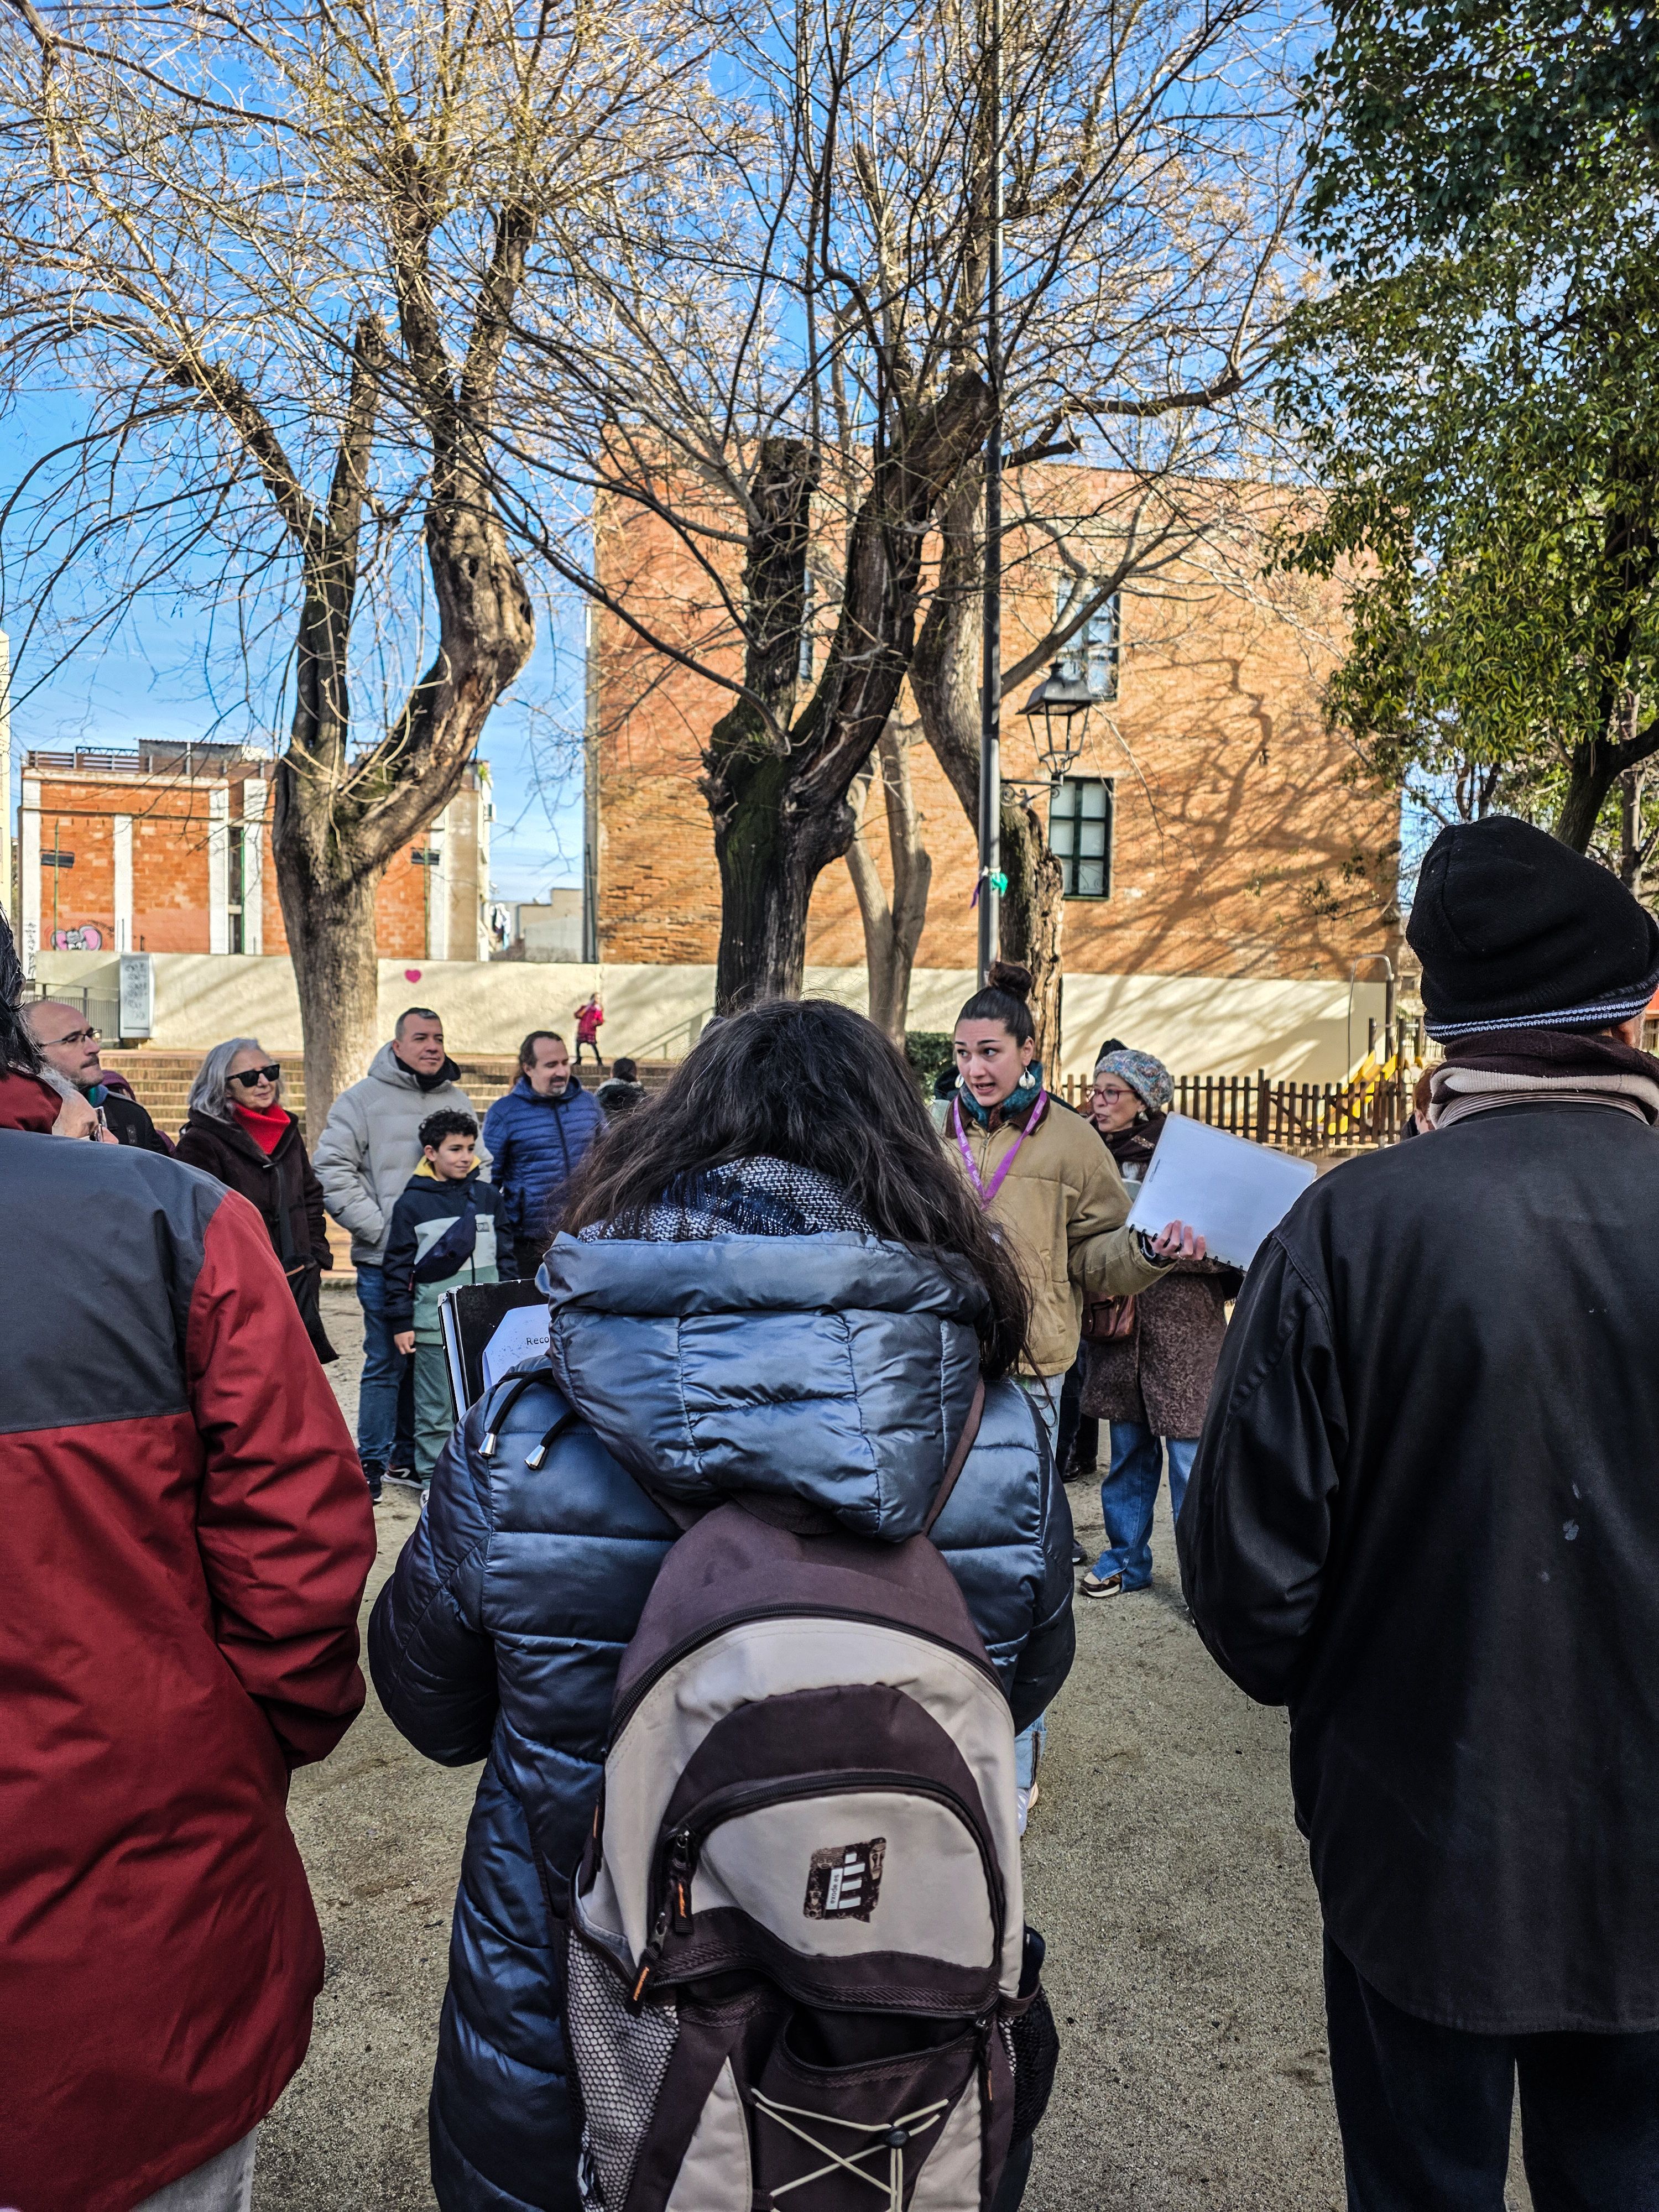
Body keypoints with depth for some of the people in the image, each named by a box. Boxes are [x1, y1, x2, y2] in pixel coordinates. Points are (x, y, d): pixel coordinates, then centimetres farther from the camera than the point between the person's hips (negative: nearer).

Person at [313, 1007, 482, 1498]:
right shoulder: (363, 1099, -1)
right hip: (385, 1260, -4)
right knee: (386, 1362, -1)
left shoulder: (458, 1101, 12)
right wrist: (381, 1231, -12)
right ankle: (372, 1462, 12)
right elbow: (332, 1170, -6)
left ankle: (408, 1456, 25)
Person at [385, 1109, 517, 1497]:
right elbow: (398, 1267, -1)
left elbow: (505, 1255, 14)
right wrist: (401, 1323, -3)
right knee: (436, 1407, 5)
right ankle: (432, 1477, 18)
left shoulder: (488, 1196, 8)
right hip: (434, 1326, -3)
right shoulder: (412, 1203, -2)